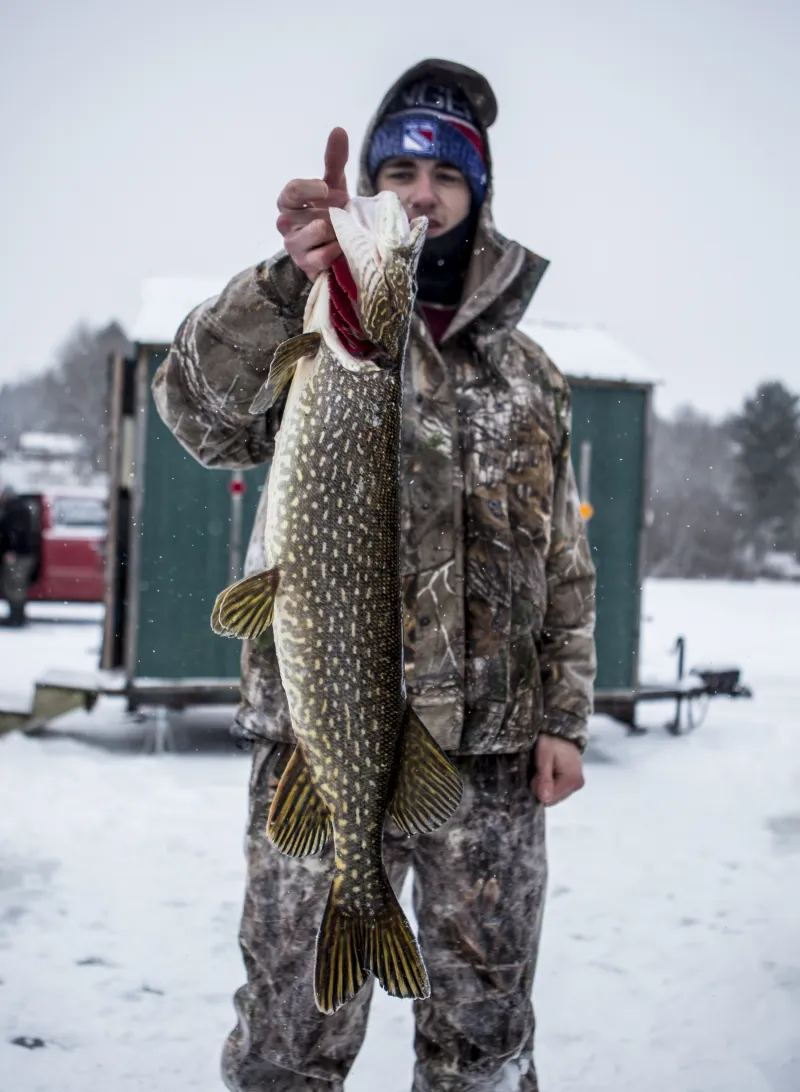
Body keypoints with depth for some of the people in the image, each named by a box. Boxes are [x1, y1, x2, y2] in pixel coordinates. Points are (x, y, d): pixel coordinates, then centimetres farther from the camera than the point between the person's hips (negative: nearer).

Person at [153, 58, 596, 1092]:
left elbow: (564, 567, 16)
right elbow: (204, 412, -17)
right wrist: (288, 279, -34)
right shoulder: (317, 327, 5)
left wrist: (564, 718, 5)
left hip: (495, 755, 3)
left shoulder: (530, 376, 15)